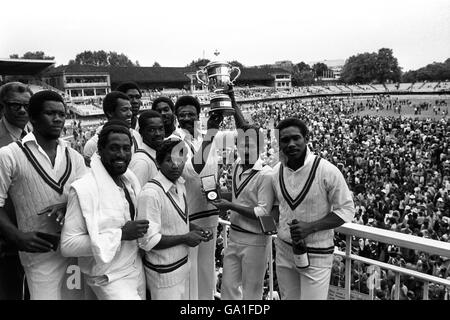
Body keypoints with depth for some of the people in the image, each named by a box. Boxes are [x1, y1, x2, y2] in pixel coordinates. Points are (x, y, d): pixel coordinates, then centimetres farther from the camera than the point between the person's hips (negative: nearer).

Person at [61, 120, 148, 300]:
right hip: (110, 278, -7)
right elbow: (68, 245, -23)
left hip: (137, 270, 7)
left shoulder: (131, 179, 1)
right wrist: (121, 234, -25)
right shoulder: (84, 188, -21)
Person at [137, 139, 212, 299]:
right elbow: (147, 241, -25)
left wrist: (193, 229, 0)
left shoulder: (180, 184, 3)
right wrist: (184, 238, -18)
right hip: (164, 272, -8)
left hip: (183, 264, 8)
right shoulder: (151, 193, -24)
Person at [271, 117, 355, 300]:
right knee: (288, 298, 21)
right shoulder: (277, 171, -2)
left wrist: (311, 227, -23)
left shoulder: (327, 171, -18)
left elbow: (346, 209, -13)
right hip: (284, 250, 5)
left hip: (316, 255, -5)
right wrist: (280, 225, -2)